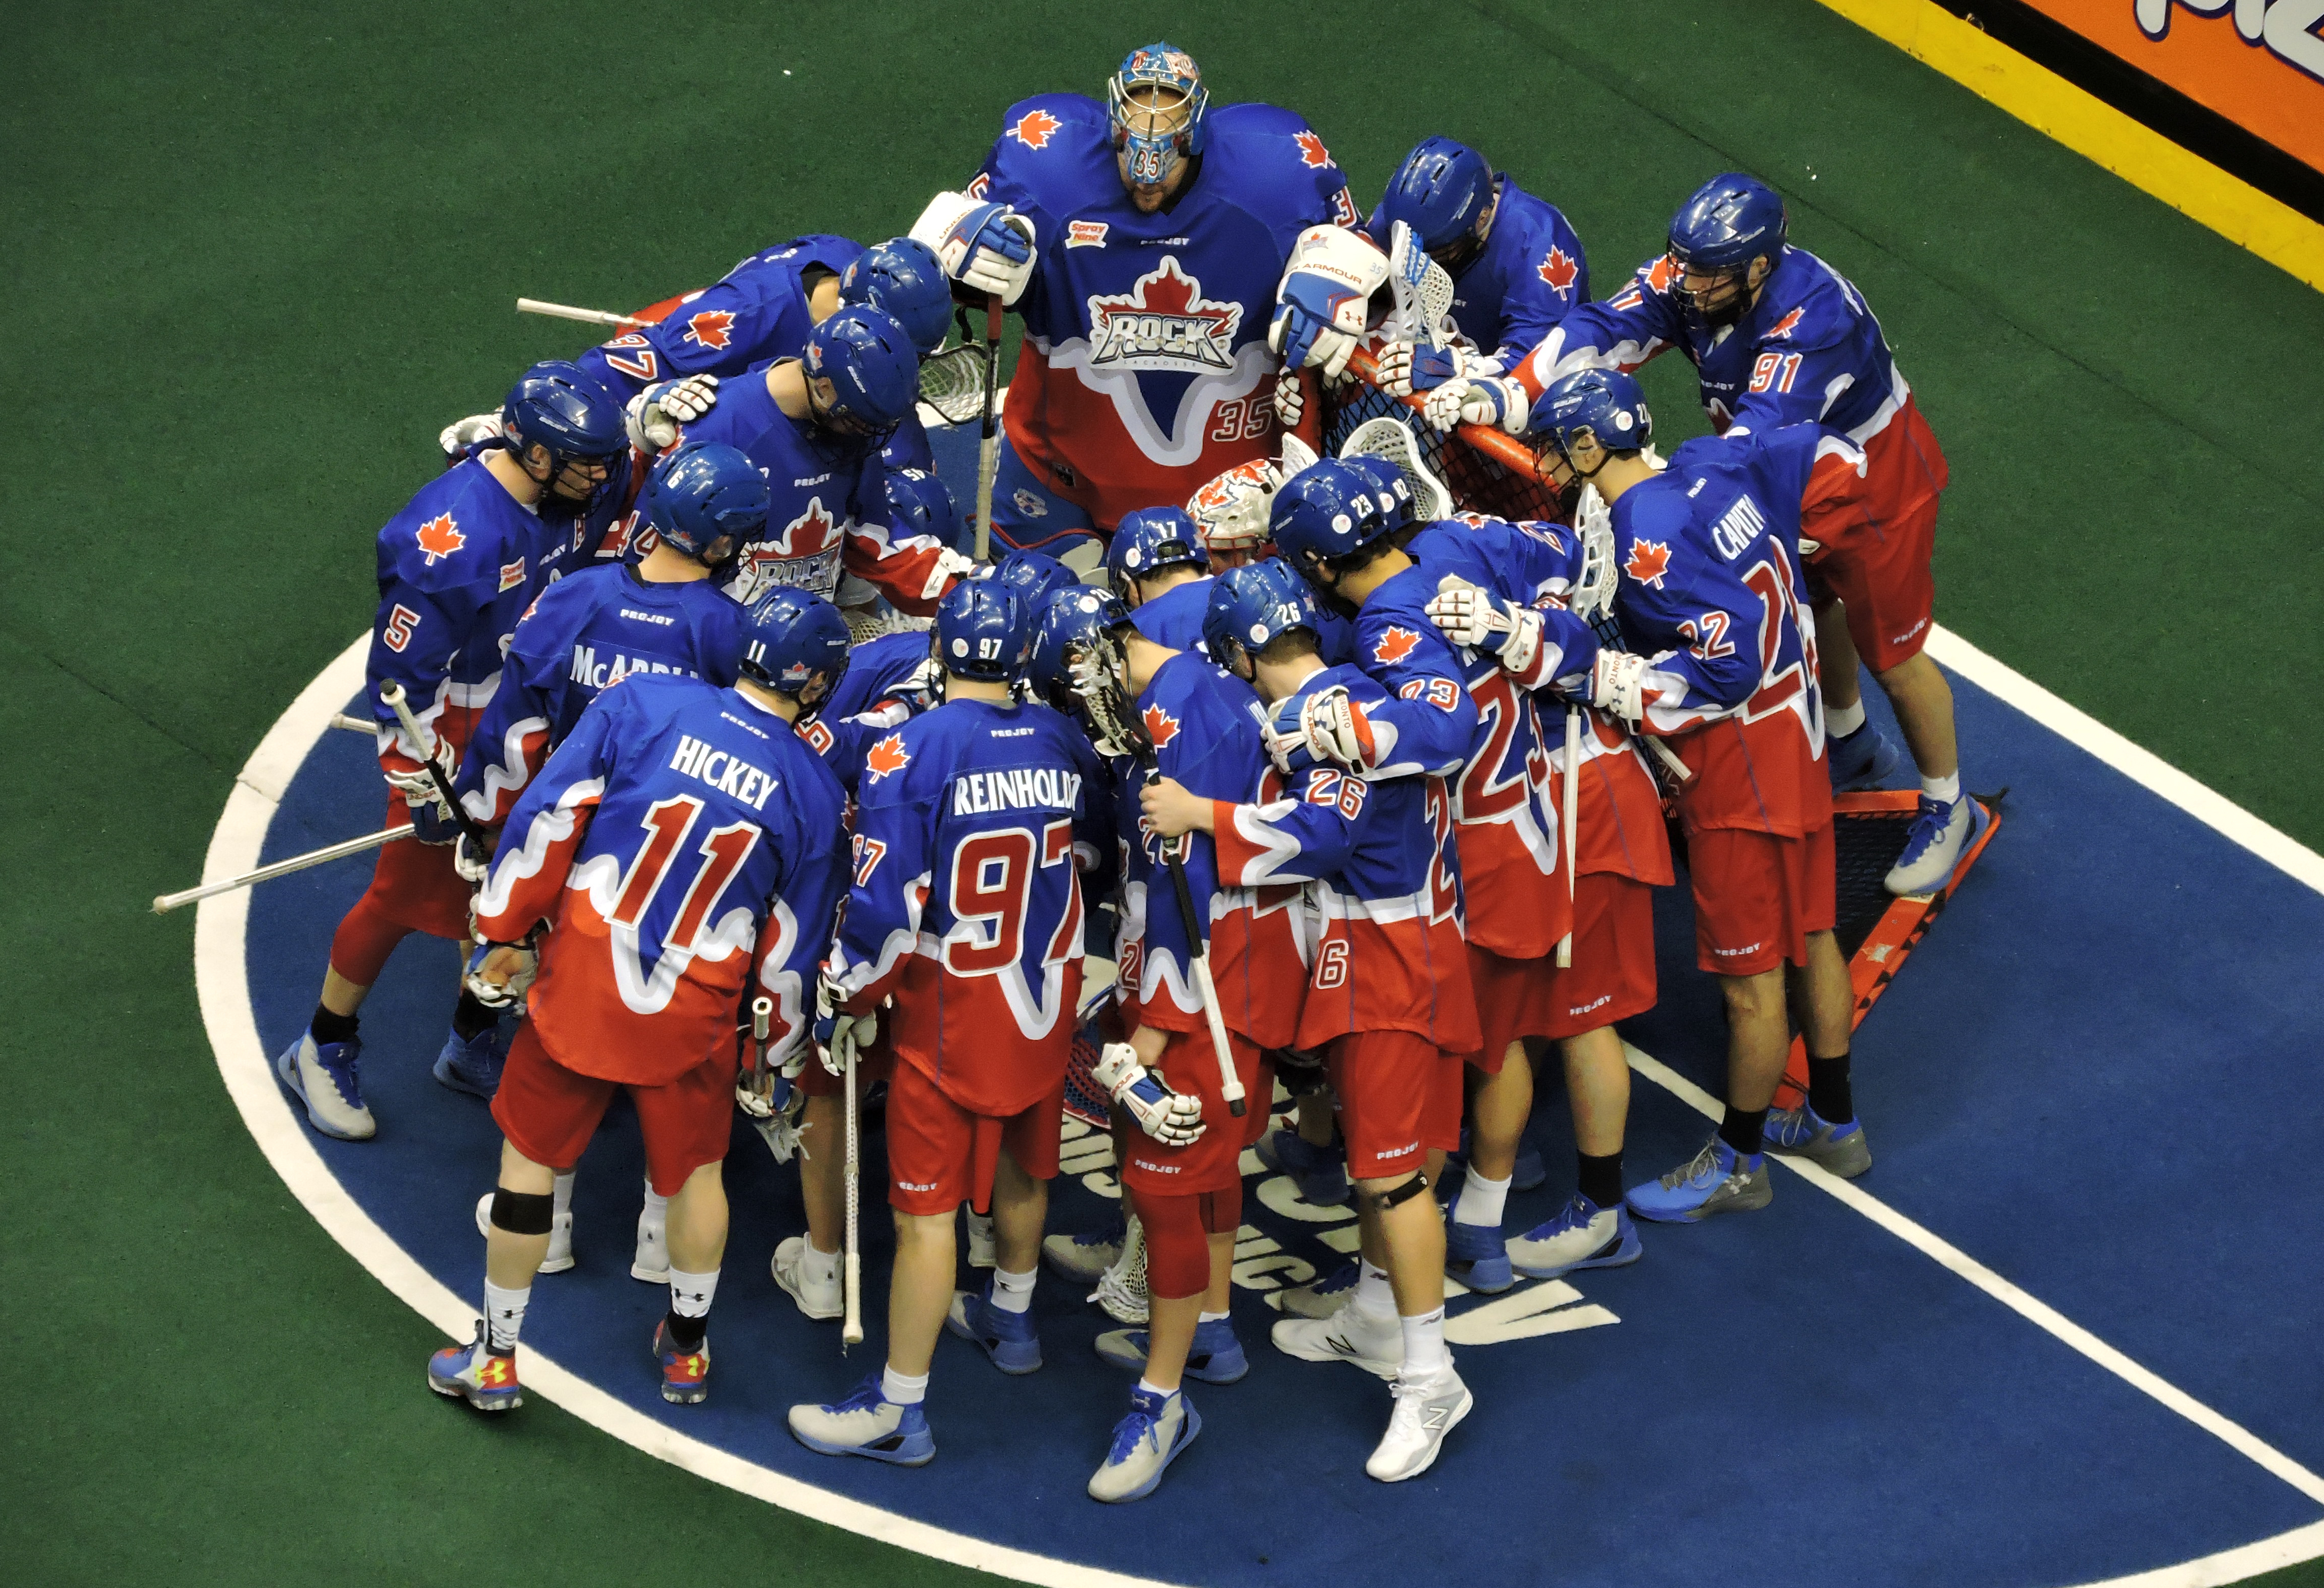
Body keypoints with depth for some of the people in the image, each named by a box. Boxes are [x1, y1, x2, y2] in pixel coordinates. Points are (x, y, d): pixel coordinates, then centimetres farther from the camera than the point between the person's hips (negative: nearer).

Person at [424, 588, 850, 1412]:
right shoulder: (816, 794, -5)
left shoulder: (643, 702, -10)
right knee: (695, 1166, 23)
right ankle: (688, 1352, 38)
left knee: (531, 1155, 14)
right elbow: (792, 944, 2)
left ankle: (494, 1359, 22)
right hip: (693, 1007, 1)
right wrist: (778, 1051, 16)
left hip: (579, 980, -1)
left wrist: (504, 933, 0)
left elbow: (548, 816, -11)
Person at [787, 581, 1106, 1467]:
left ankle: (899, 1411, 6)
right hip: (1045, 1002, 5)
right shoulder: (1065, 745, -3)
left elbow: (885, 902, -20)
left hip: (951, 1014, -5)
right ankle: (1011, 1319, 49)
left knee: (927, 1207, 0)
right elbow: (1093, 856, 12)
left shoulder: (911, 753, -19)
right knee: (1020, 1167, 26)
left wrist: (852, 999, -4)